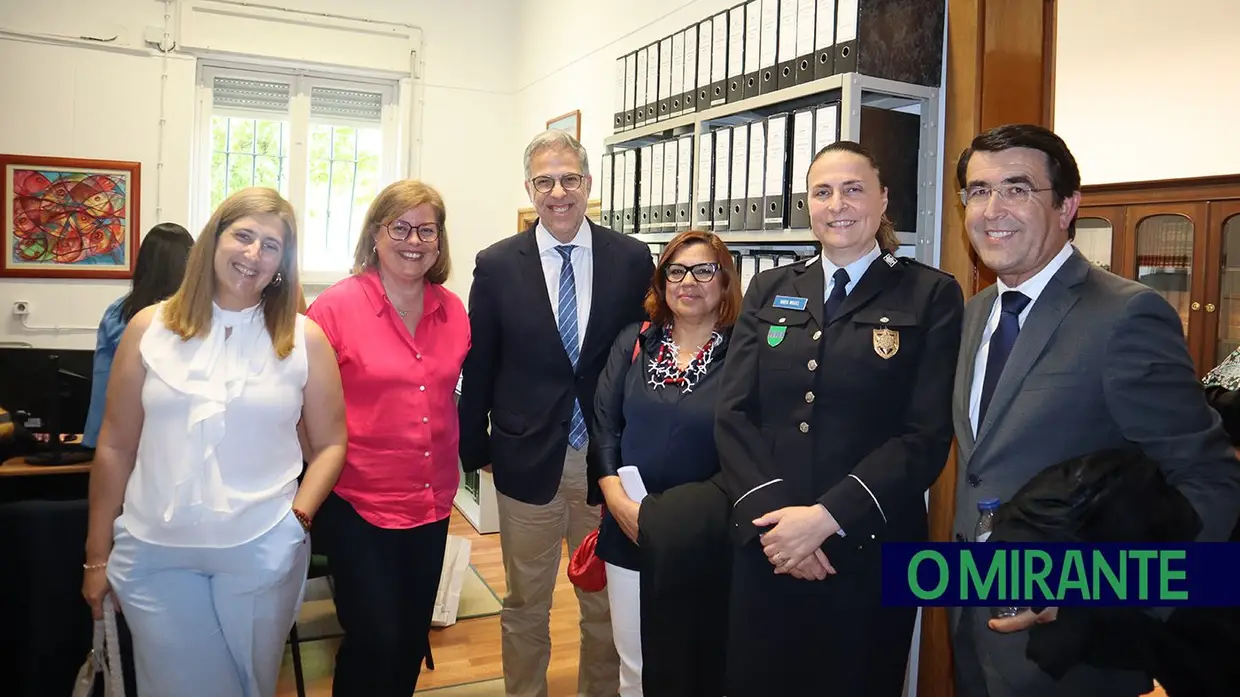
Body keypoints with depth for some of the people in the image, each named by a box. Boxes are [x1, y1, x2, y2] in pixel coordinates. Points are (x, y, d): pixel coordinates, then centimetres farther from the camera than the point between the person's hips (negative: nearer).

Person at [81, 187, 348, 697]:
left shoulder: (304, 338, -2)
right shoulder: (150, 327, 1)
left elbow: (330, 444, 3)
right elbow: (115, 448, 5)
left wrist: (299, 516, -10)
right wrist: (97, 555, 7)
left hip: (262, 552, 0)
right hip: (153, 552, 1)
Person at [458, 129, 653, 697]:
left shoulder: (631, 258, -3)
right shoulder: (496, 265, -3)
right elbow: (478, 368, 2)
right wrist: (474, 450, 6)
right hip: (528, 458, 0)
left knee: (606, 601, 16)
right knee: (525, 604, 16)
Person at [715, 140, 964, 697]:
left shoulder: (931, 296, -2)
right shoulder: (769, 291, 8)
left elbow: (927, 435, -9)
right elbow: (734, 413, 1)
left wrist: (827, 517, -17)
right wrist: (770, 513, -12)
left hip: (869, 550, -2)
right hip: (765, 544, 3)